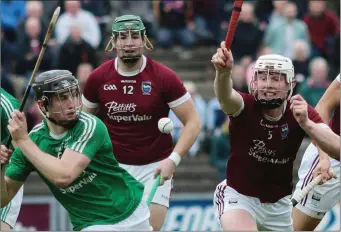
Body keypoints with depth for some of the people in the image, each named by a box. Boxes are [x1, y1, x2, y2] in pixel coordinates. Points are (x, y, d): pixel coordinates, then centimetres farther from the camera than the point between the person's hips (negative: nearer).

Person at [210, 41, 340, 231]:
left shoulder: (302, 112, -14)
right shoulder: (246, 106, -20)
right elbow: (226, 97, -45)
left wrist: (306, 124, -47)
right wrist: (223, 72, -68)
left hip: (279, 205, 4)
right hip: (239, 196, -4)